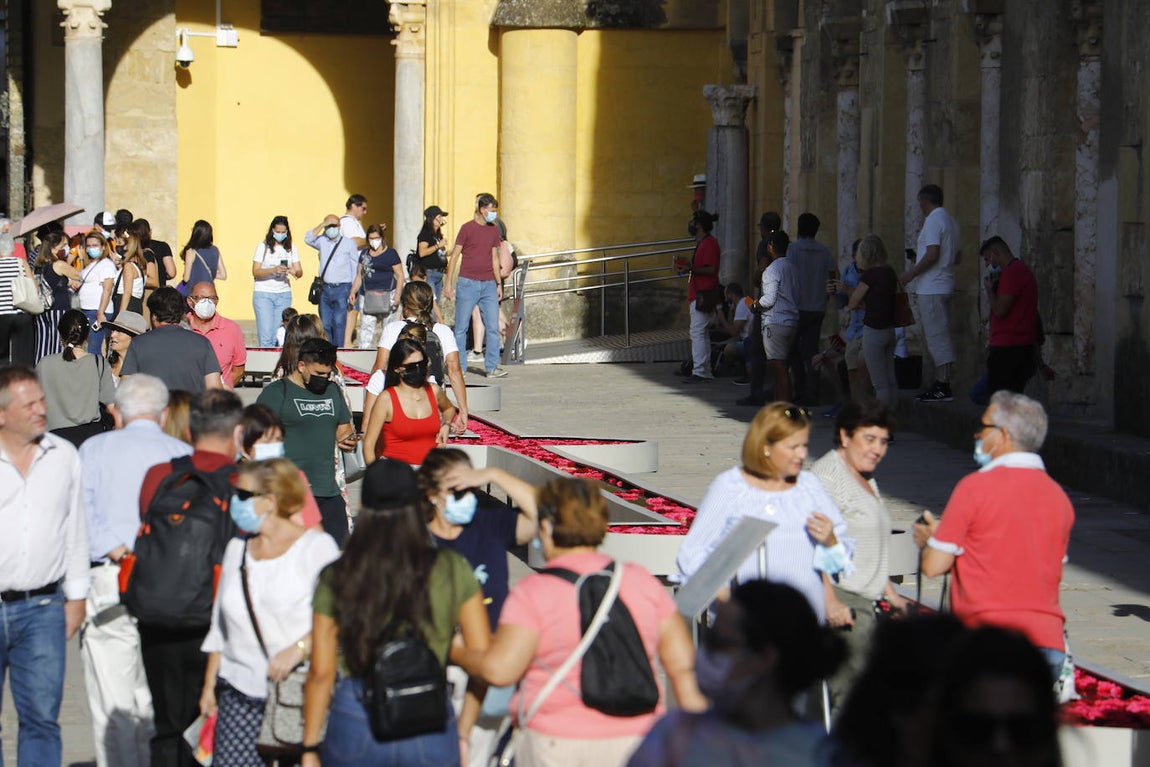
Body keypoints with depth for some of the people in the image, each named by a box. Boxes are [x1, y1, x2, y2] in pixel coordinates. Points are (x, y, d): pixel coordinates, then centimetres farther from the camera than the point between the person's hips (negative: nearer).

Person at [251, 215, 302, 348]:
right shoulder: (263, 247, 0)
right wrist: (273, 270, -23)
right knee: (266, 334, -11)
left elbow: (300, 272, 3)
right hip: (263, 294, -3)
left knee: (278, 336, 0)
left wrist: (294, 272, -21)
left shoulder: (291, 248, 8)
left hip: (284, 295, 3)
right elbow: (255, 272, -7)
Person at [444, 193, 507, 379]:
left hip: (489, 285, 4)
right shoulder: (467, 228, -3)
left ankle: (492, 367, 0)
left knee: (493, 327, -2)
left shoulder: (494, 230, 12)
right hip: (468, 283, -4)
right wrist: (449, 283, -5)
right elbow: (454, 256, -1)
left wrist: (499, 283, 17)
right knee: (461, 327, 0)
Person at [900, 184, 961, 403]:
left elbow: (932, 255, -21)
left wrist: (910, 274, -14)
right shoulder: (951, 221, 17)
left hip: (931, 288, -10)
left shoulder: (933, 221, -13)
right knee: (939, 336, 12)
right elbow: (958, 257, 22)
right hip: (944, 285, 10)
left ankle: (943, 387, -13)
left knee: (936, 336, -10)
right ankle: (941, 383, 13)